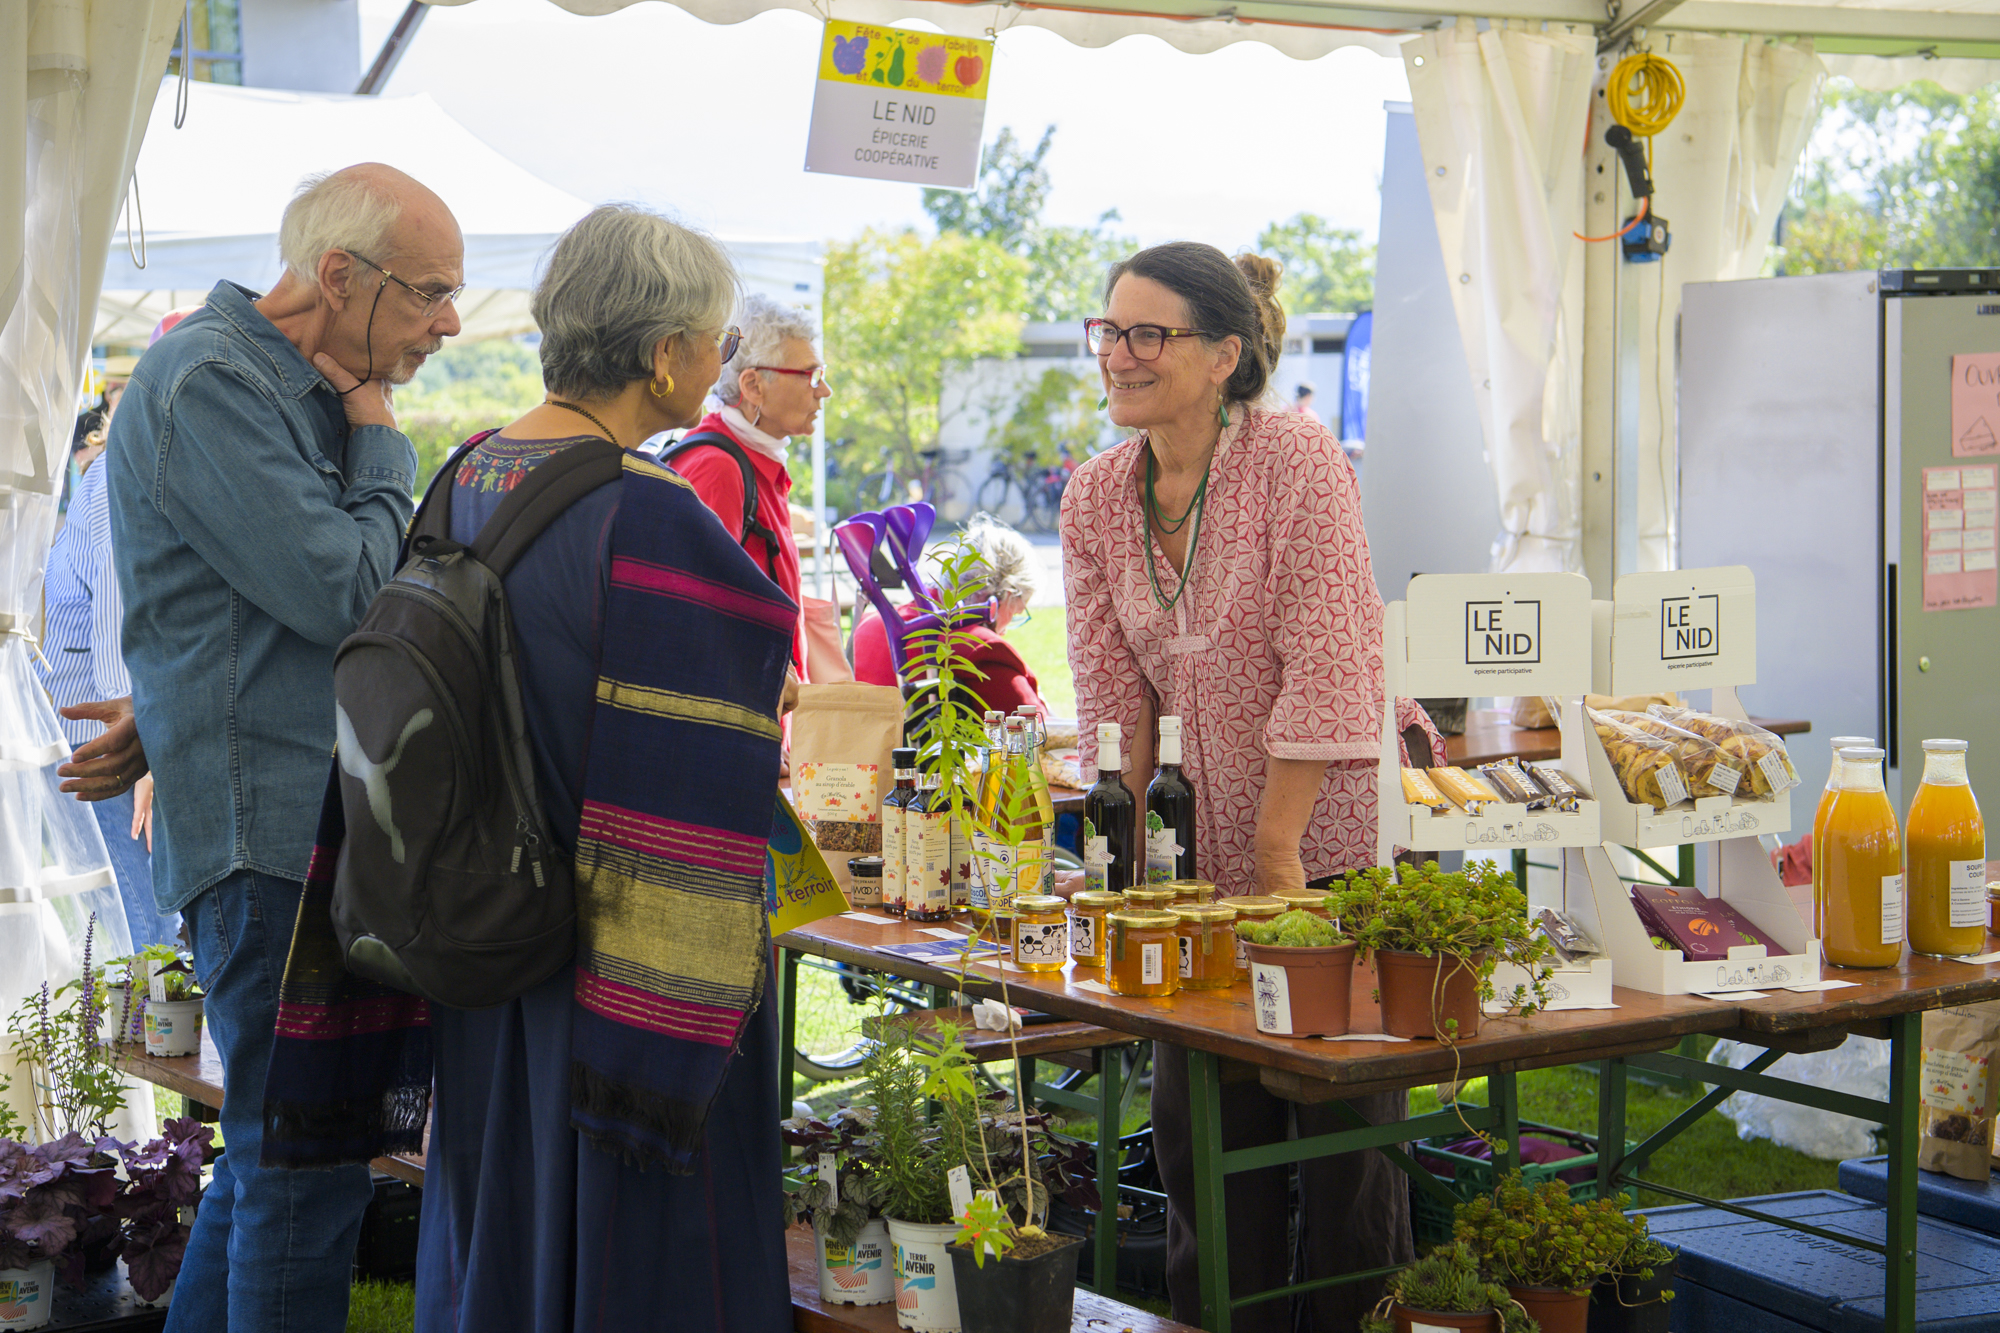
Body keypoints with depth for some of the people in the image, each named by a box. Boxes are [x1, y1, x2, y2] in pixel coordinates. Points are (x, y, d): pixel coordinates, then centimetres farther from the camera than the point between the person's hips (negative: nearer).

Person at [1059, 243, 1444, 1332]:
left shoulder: (1297, 460, -13)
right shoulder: (1095, 499, 4)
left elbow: (1327, 672, -16)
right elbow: (1114, 699, 5)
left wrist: (1277, 851, -16)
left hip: (1338, 830, -5)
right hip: (1203, 849, 5)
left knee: (1345, 1113, 2)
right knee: (1194, 1114, 7)